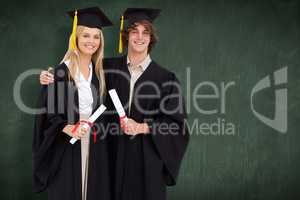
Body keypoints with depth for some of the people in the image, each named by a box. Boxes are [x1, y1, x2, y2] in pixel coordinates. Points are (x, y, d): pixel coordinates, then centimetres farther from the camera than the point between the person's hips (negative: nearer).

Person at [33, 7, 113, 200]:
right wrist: (68, 128, -23)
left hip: (95, 146, 5)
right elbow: (47, 113, -9)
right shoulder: (61, 72, -8)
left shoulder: (99, 72, 9)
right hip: (67, 146, -5)